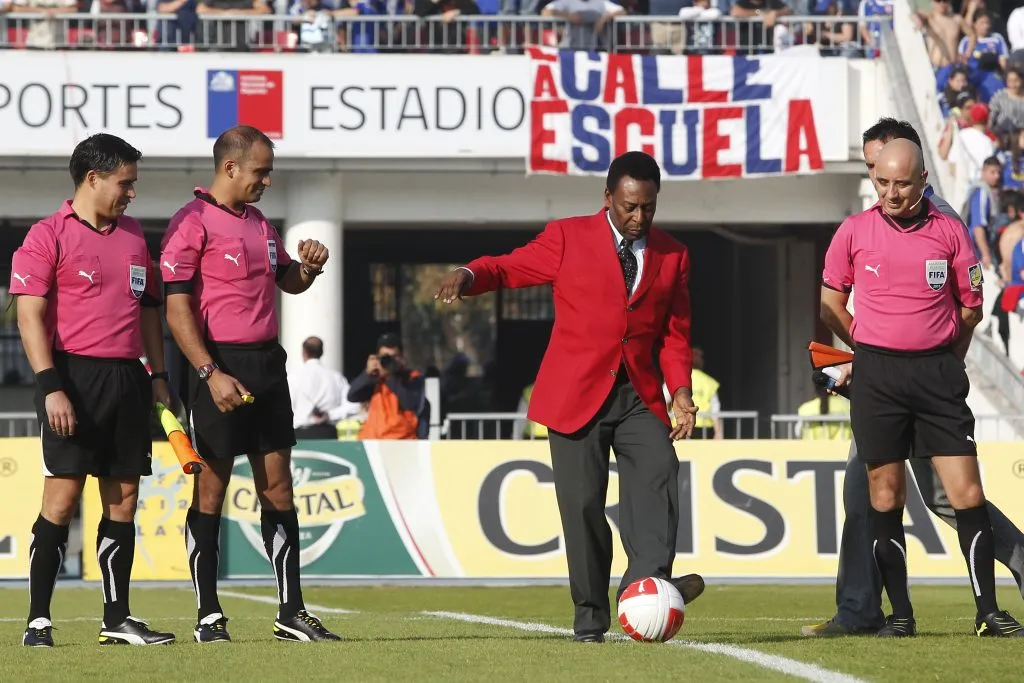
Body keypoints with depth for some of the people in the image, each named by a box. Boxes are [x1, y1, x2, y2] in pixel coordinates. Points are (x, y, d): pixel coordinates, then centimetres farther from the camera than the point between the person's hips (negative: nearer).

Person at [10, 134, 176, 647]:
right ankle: (38, 621, -4)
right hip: (75, 377, -7)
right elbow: (30, 316, -10)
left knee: (123, 499, 7)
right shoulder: (49, 236, -5)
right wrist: (51, 386, -18)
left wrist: (157, 374, 14)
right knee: (62, 497, -8)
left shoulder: (133, 237, 16)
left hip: (128, 378, 7)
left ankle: (116, 620, 12)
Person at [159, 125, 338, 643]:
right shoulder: (193, 223, -8)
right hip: (220, 366, -7)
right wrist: (211, 374, -19)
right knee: (211, 487, -1)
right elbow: (177, 309, -13)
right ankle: (208, 616, 5)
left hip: (267, 363, 7)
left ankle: (292, 613, 8)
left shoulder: (260, 224, 15)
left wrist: (308, 267, 5)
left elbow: (287, 282, 29)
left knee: (277, 486, 6)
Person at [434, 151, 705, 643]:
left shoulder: (673, 256, 13)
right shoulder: (568, 237, 4)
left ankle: (647, 580, -35)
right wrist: (466, 276, -20)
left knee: (659, 473, -23)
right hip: (576, 395, -2)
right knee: (582, 504, -3)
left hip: (640, 396, 2)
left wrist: (681, 391, -1)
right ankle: (590, 616, 6)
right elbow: (508, 268, 2)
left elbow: (675, 334, 14)